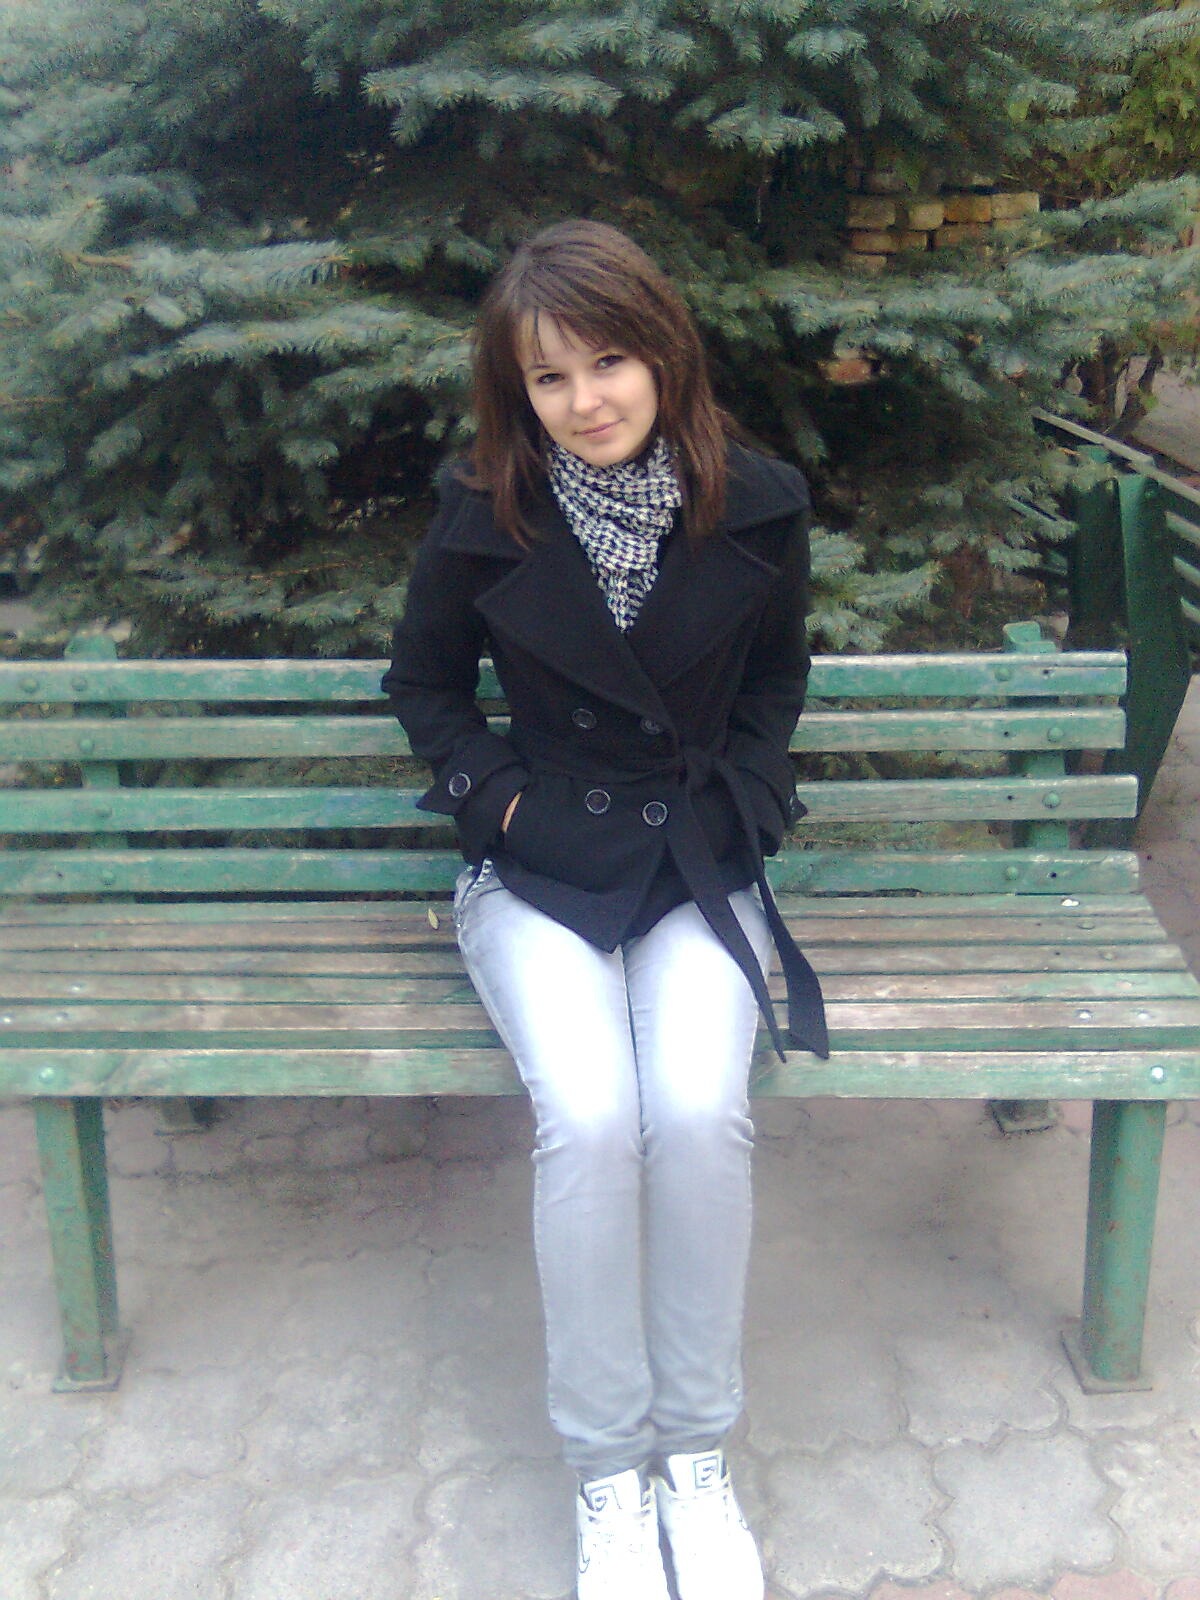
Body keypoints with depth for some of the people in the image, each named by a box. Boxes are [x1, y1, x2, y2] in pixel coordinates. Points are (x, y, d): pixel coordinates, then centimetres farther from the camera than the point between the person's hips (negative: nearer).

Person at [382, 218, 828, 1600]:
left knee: (698, 1111, -27)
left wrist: (737, 801, 3)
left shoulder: (757, 506, -3)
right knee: (588, 1115, -27)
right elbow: (423, 682, 11)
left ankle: (696, 1448, -4)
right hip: (537, 875, 0)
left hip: (698, 867, 1)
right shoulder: (484, 517, -5)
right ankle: (605, 1466, -5)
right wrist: (494, 794, -2)